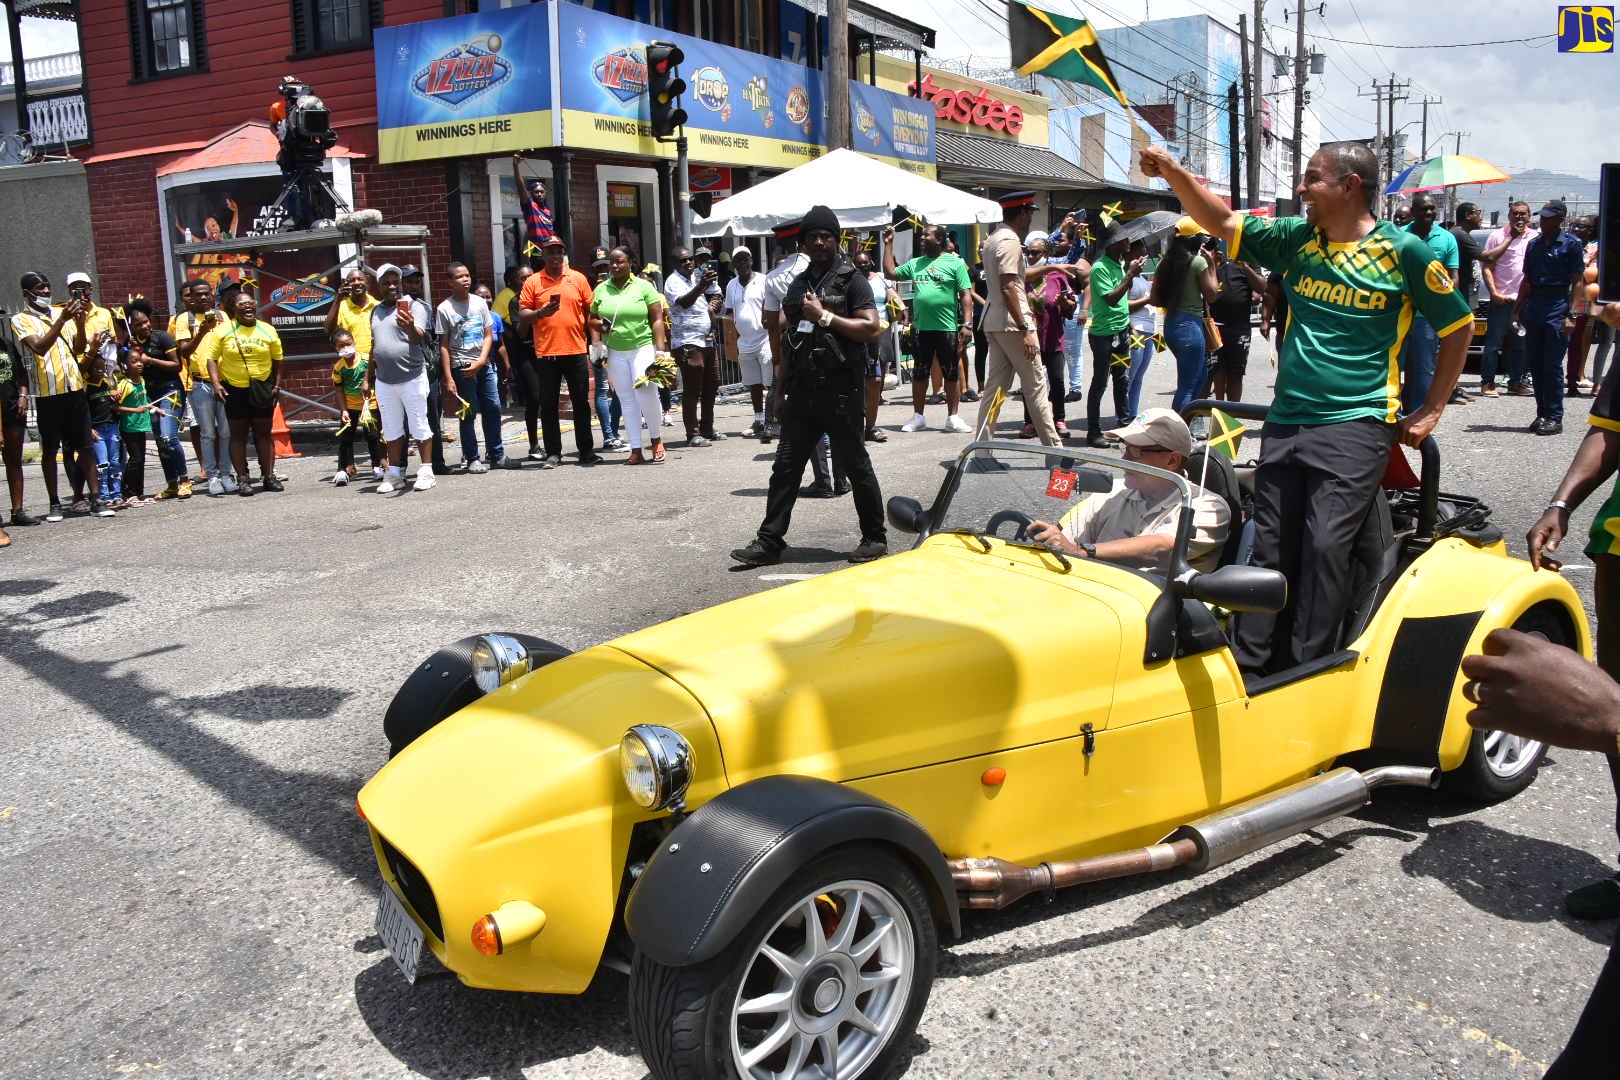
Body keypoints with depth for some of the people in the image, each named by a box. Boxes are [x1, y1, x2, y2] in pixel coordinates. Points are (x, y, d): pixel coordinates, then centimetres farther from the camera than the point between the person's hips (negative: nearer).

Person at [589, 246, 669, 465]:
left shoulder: (644, 286, 1)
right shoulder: (601, 290, 10)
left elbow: (657, 320, -1)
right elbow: (593, 319, 18)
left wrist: (660, 349, -9)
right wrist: (597, 343, 2)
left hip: (642, 348, -3)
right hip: (614, 352, 3)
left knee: (646, 395, -15)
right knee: (627, 400, 4)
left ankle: (657, 440, 8)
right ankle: (636, 451, 7)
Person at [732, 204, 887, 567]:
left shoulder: (852, 279, -3)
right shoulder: (799, 284, 16)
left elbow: (871, 328, -14)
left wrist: (825, 316, -15)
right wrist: (782, 390, 17)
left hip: (841, 392, -6)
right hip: (802, 393, 6)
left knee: (855, 465, 3)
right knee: (785, 466, 5)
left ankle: (875, 537, 16)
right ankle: (770, 541, 10)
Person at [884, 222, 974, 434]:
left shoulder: (955, 263, -1)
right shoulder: (914, 263, 14)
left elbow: (966, 294, -5)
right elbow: (890, 272, 17)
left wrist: (967, 324, -13)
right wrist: (888, 244, 14)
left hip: (947, 328, -4)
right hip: (920, 328, 4)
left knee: (952, 373, 2)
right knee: (919, 373, 10)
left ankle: (952, 417, 10)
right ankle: (918, 416, 19)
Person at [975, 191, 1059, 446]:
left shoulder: (992, 239, 17)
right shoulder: (1010, 241, -13)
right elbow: (1008, 287, -21)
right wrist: (1025, 329, -23)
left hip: (993, 322, 10)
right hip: (1011, 322, -9)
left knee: (995, 385, 9)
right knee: (1035, 384, -3)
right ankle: (1053, 447, 3)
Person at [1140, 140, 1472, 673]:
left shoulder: (1404, 251, -3)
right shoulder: (1297, 238, 9)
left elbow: (1457, 326, 6)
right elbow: (1222, 221, 11)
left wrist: (1430, 412, 3)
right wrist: (1173, 172, -4)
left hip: (1355, 424, -5)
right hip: (1285, 422, 5)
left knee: (1324, 546, -13)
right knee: (1270, 548, 6)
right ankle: (1248, 664, 13)